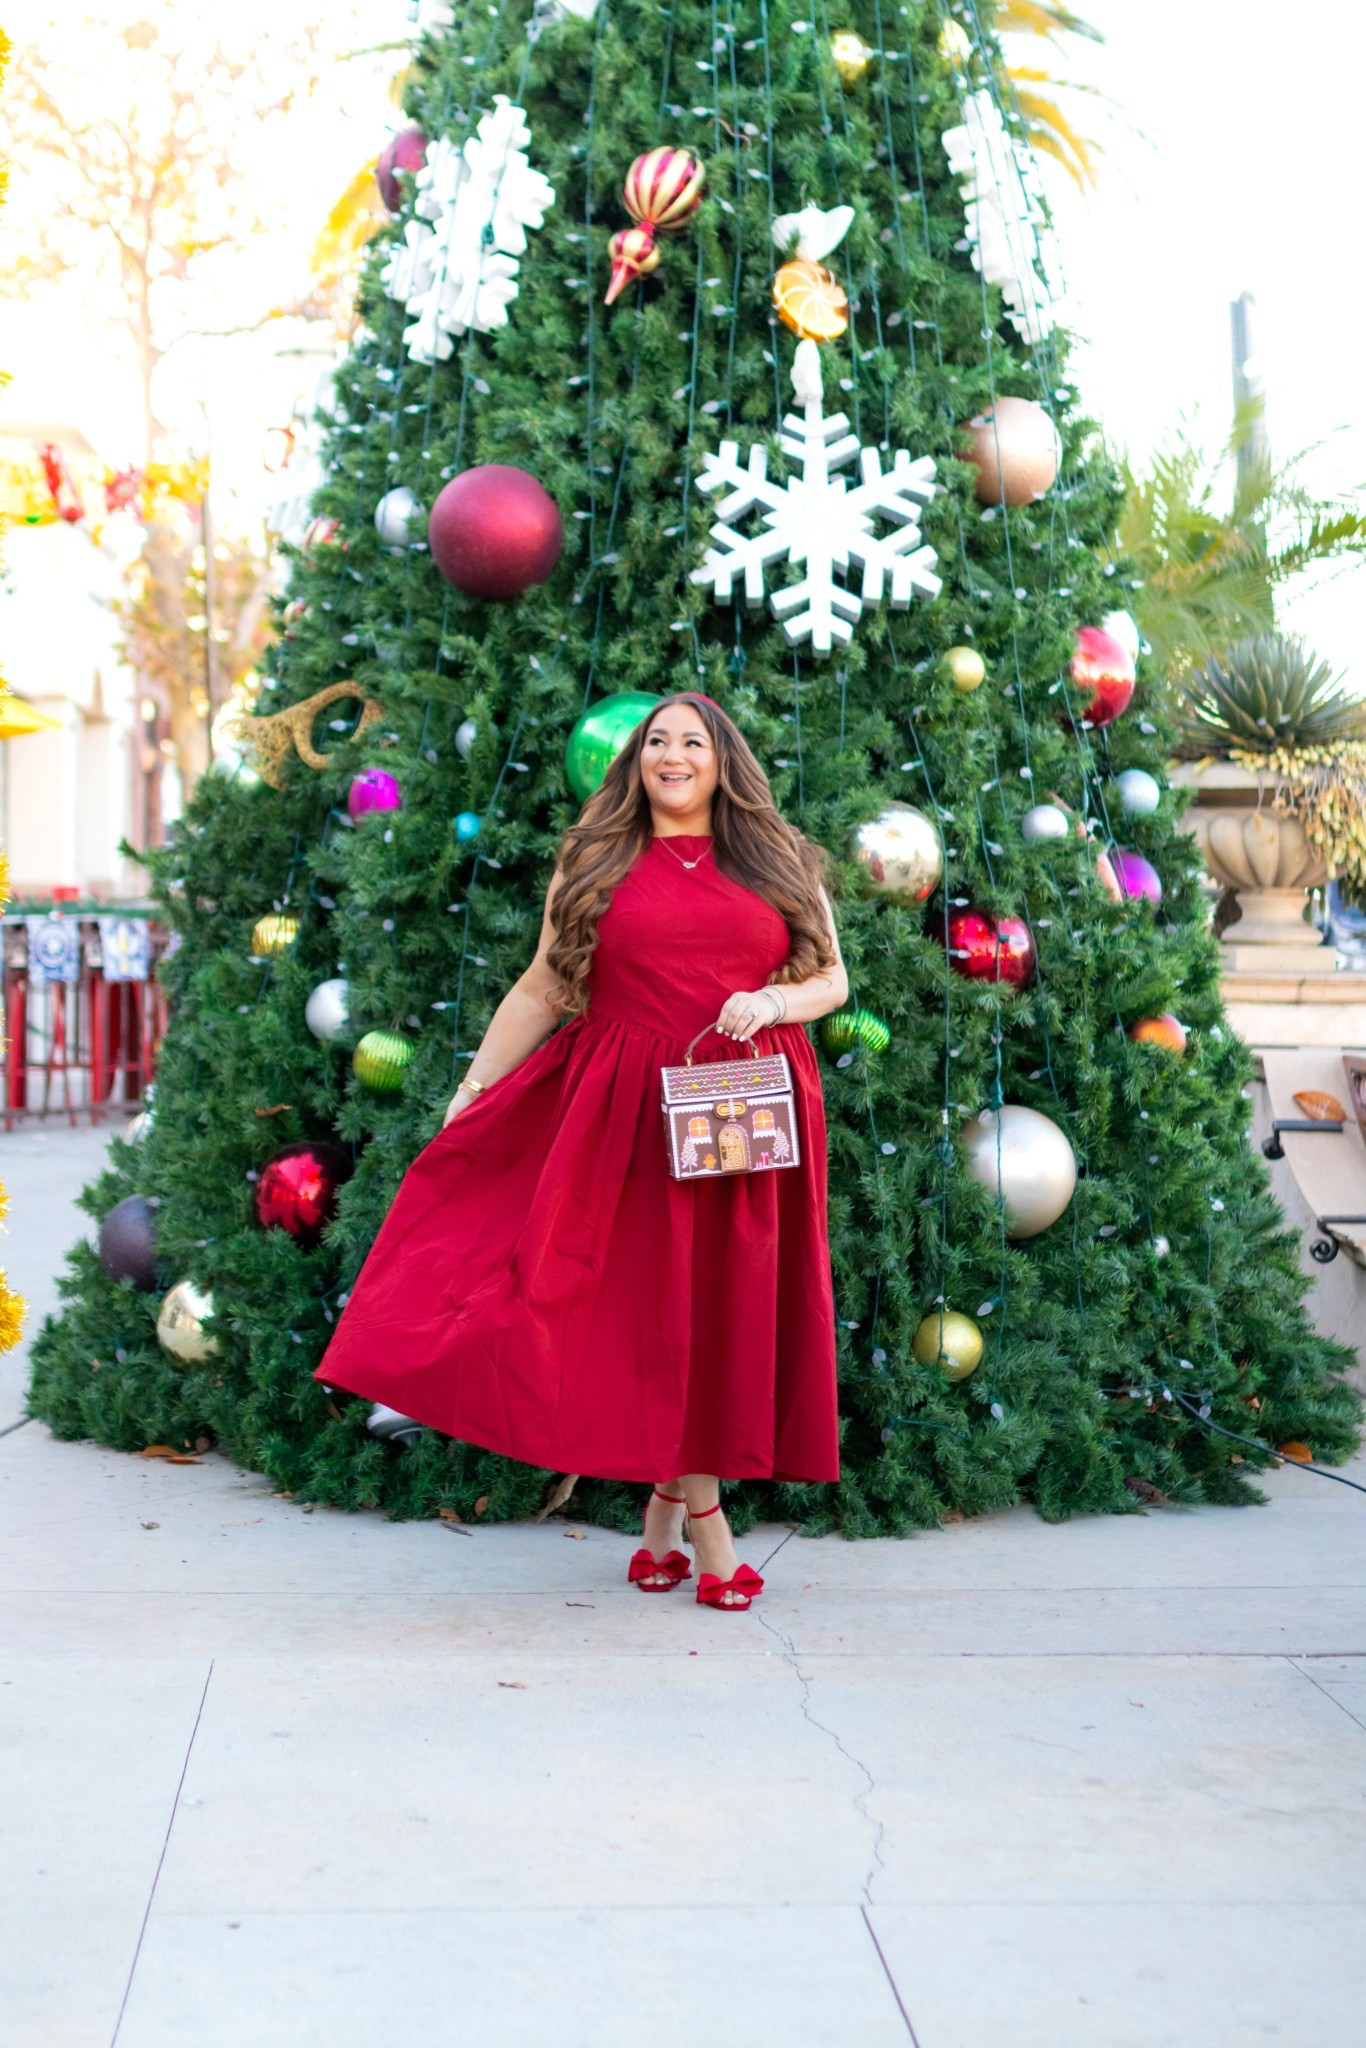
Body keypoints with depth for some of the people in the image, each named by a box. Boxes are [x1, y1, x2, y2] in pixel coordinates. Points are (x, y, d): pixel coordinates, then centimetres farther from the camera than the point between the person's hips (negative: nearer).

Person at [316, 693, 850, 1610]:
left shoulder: (782, 861, 10)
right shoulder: (595, 864, 9)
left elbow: (833, 978, 11)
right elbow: (539, 993, 11)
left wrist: (771, 1002, -9)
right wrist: (468, 1096, 9)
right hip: (629, 1110, -1)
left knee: (731, 1299, 1)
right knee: (655, 1298, -1)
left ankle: (666, 1509, 14)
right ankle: (705, 1520, 8)